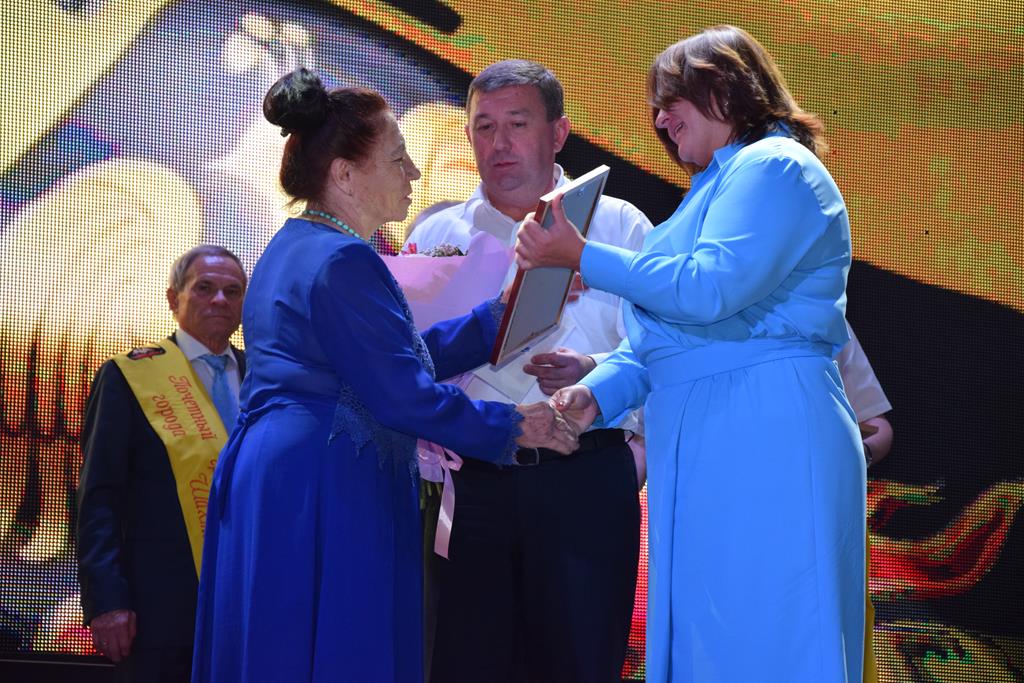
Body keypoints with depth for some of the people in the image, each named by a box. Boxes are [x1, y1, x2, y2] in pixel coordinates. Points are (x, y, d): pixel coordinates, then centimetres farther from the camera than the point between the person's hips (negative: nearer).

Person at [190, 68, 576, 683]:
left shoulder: (293, 248, 19)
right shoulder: (342, 260, -14)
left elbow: (408, 355, 19)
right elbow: (403, 395, -17)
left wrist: (506, 312, 14)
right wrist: (512, 428, -5)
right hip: (325, 500, -10)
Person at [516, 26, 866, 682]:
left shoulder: (773, 167, -6)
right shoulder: (720, 185, 24)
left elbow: (709, 289, -20)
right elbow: (660, 333, 23)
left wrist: (582, 256, -14)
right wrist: (598, 392, 7)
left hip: (764, 441, -10)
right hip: (704, 450, 10)